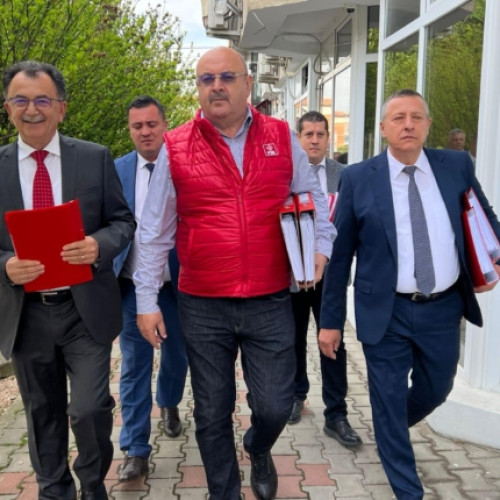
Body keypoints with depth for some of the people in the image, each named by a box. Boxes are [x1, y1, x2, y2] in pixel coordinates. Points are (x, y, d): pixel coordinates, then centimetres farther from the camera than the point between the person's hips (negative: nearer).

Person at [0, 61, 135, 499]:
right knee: (43, 414, 16)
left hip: (85, 309, -1)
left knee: (90, 408, -4)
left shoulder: (95, 158, -1)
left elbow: (123, 221, 1)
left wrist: (100, 245, -20)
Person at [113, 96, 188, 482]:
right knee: (134, 367, 5)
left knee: (177, 355, 19)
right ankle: (136, 450, 16)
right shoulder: (116, 171, 1)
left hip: (178, 285, 0)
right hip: (132, 286, 0)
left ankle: (169, 404, 50)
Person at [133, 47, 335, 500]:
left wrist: (321, 246, -4)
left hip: (271, 304, 1)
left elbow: (314, 201, 13)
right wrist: (146, 300, 1)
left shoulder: (282, 138, 3)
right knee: (212, 415, 11)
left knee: (276, 405, 7)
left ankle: (259, 450, 43)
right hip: (203, 308, 0)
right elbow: (155, 232, 2)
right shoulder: (175, 148, -1)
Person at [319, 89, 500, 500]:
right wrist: (331, 320, -4)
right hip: (386, 311, -3)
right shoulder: (358, 178, -6)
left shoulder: (457, 166, 0)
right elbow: (339, 254, -4)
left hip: (443, 308, 3)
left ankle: (391, 431, 53)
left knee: (436, 391, 20)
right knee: (388, 401, 7)